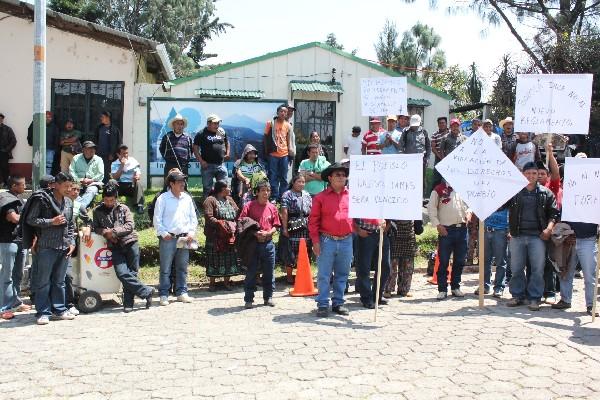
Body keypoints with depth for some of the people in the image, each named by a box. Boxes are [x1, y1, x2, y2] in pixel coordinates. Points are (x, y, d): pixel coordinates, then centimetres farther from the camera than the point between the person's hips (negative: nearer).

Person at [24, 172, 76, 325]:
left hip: (64, 247, 6)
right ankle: (43, 312, 5)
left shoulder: (69, 202, 13)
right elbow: (30, 219, -6)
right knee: (43, 281, 0)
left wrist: (72, 242, 9)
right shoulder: (42, 199, -6)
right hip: (47, 247, -5)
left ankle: (59, 310, 19)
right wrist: (51, 222, -14)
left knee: (59, 281, 12)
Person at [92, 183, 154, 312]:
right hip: (115, 247, 1)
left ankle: (128, 303, 8)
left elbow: (130, 226, -2)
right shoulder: (98, 211, 11)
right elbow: (95, 227, 13)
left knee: (131, 273, -3)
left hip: (130, 243, -1)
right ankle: (147, 292, -3)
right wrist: (104, 232, -7)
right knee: (122, 274, -15)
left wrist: (113, 231, -12)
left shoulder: (123, 208, 7)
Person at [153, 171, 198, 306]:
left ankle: (182, 292, 18)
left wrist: (191, 233, 4)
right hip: (168, 238, -4)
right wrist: (164, 233, -12)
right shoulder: (163, 199, -2)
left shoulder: (187, 198, 12)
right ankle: (164, 295, 4)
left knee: (182, 267, 9)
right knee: (165, 268, -2)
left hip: (184, 238, 5)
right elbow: (157, 219, -3)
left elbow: (193, 217, 16)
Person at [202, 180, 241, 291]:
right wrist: (220, 224, -22)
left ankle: (226, 281, 17)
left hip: (230, 235, 6)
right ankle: (212, 283, 11)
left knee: (229, 259, 6)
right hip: (215, 236, -5)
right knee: (214, 259, 1)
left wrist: (234, 226, -4)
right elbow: (209, 217, -14)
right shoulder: (210, 200, -5)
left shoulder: (230, 200, 16)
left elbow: (237, 213, 13)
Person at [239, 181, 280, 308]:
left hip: (268, 244, 3)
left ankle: (268, 297, 20)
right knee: (251, 272, 2)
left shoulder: (272, 208, 8)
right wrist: (254, 233, -17)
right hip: (253, 243, -3)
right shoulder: (249, 206, -2)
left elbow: (275, 226, 9)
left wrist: (267, 233, -11)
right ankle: (248, 299, 9)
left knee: (269, 272, 9)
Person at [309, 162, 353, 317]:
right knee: (324, 275, 0)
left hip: (346, 241, 3)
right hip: (327, 241, -3)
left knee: (342, 274, 11)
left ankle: (338, 303, 22)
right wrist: (315, 241, -6)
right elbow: (313, 221, -1)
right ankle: (322, 305, 7)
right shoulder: (320, 197, 0)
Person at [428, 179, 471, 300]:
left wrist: (468, 213, 3)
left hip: (462, 228, 4)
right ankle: (442, 290, 4)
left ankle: (455, 287, 21)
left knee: (460, 260, 9)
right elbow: (431, 208, -2)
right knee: (443, 261, -3)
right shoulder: (438, 190, 1)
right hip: (446, 230, -4)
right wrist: (437, 225, -10)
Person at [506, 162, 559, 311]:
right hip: (517, 236, 1)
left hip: (537, 236, -1)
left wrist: (549, 228, -9)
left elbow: (554, 213, 4)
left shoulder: (545, 193, 6)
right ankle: (518, 296, 18)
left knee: (537, 269, 0)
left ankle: (534, 298, 9)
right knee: (516, 268, 7)